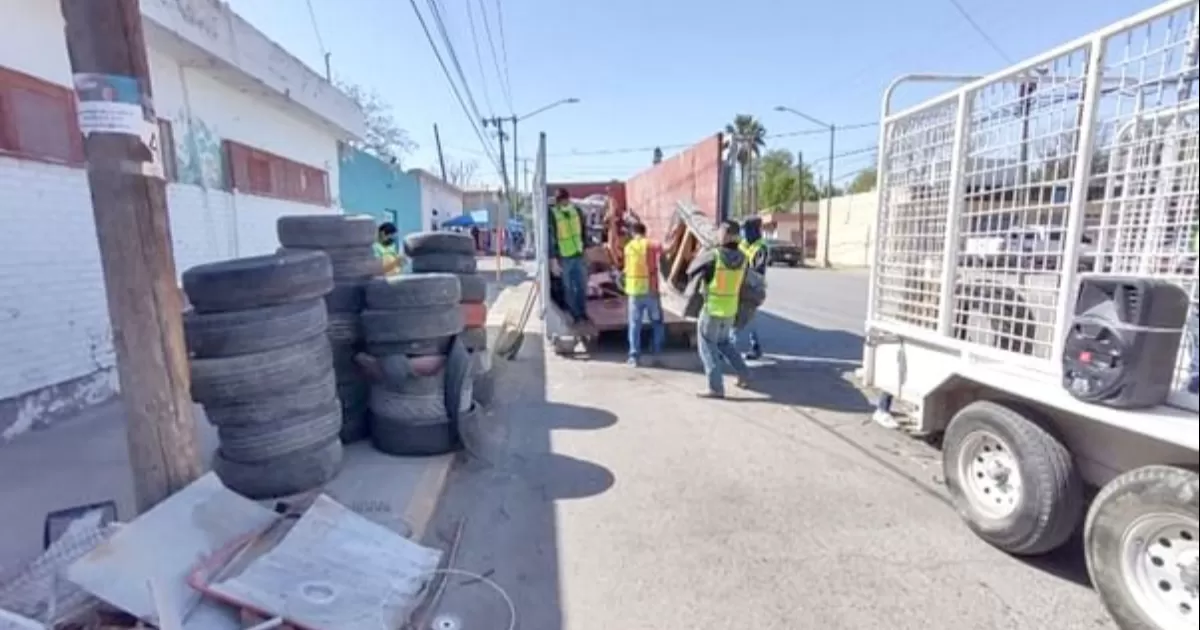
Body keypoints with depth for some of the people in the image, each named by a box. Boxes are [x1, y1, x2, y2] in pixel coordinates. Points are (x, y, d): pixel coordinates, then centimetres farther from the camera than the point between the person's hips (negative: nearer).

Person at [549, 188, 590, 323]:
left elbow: (584, 230, 11)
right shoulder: (553, 216, -13)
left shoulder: (577, 211, 0)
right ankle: (575, 314, 20)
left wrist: (585, 248, 11)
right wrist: (555, 259, -15)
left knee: (582, 285, 11)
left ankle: (582, 311, 27)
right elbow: (551, 238, -13)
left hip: (579, 255, 4)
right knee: (569, 288, 7)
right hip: (564, 258, -4)